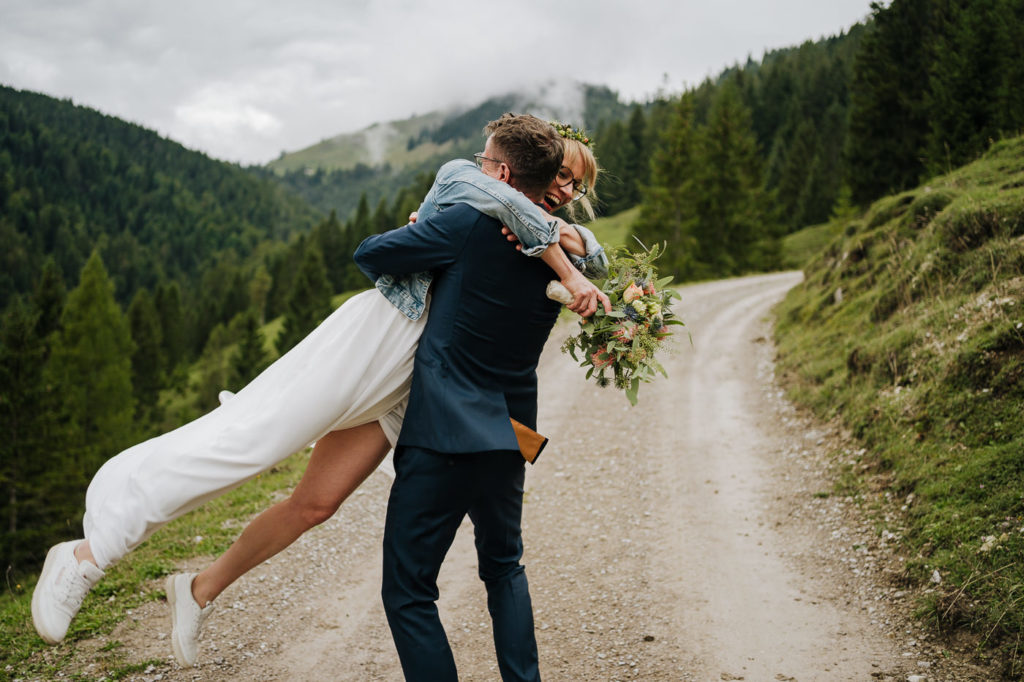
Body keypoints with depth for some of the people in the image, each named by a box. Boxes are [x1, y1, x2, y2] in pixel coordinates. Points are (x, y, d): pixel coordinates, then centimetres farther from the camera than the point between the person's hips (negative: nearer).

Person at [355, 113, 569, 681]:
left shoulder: (470, 223, -16)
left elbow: (369, 255, -8)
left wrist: (417, 239, 14)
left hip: (443, 436, -7)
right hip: (511, 438, 7)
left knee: (408, 592, 4)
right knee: (504, 567, 28)